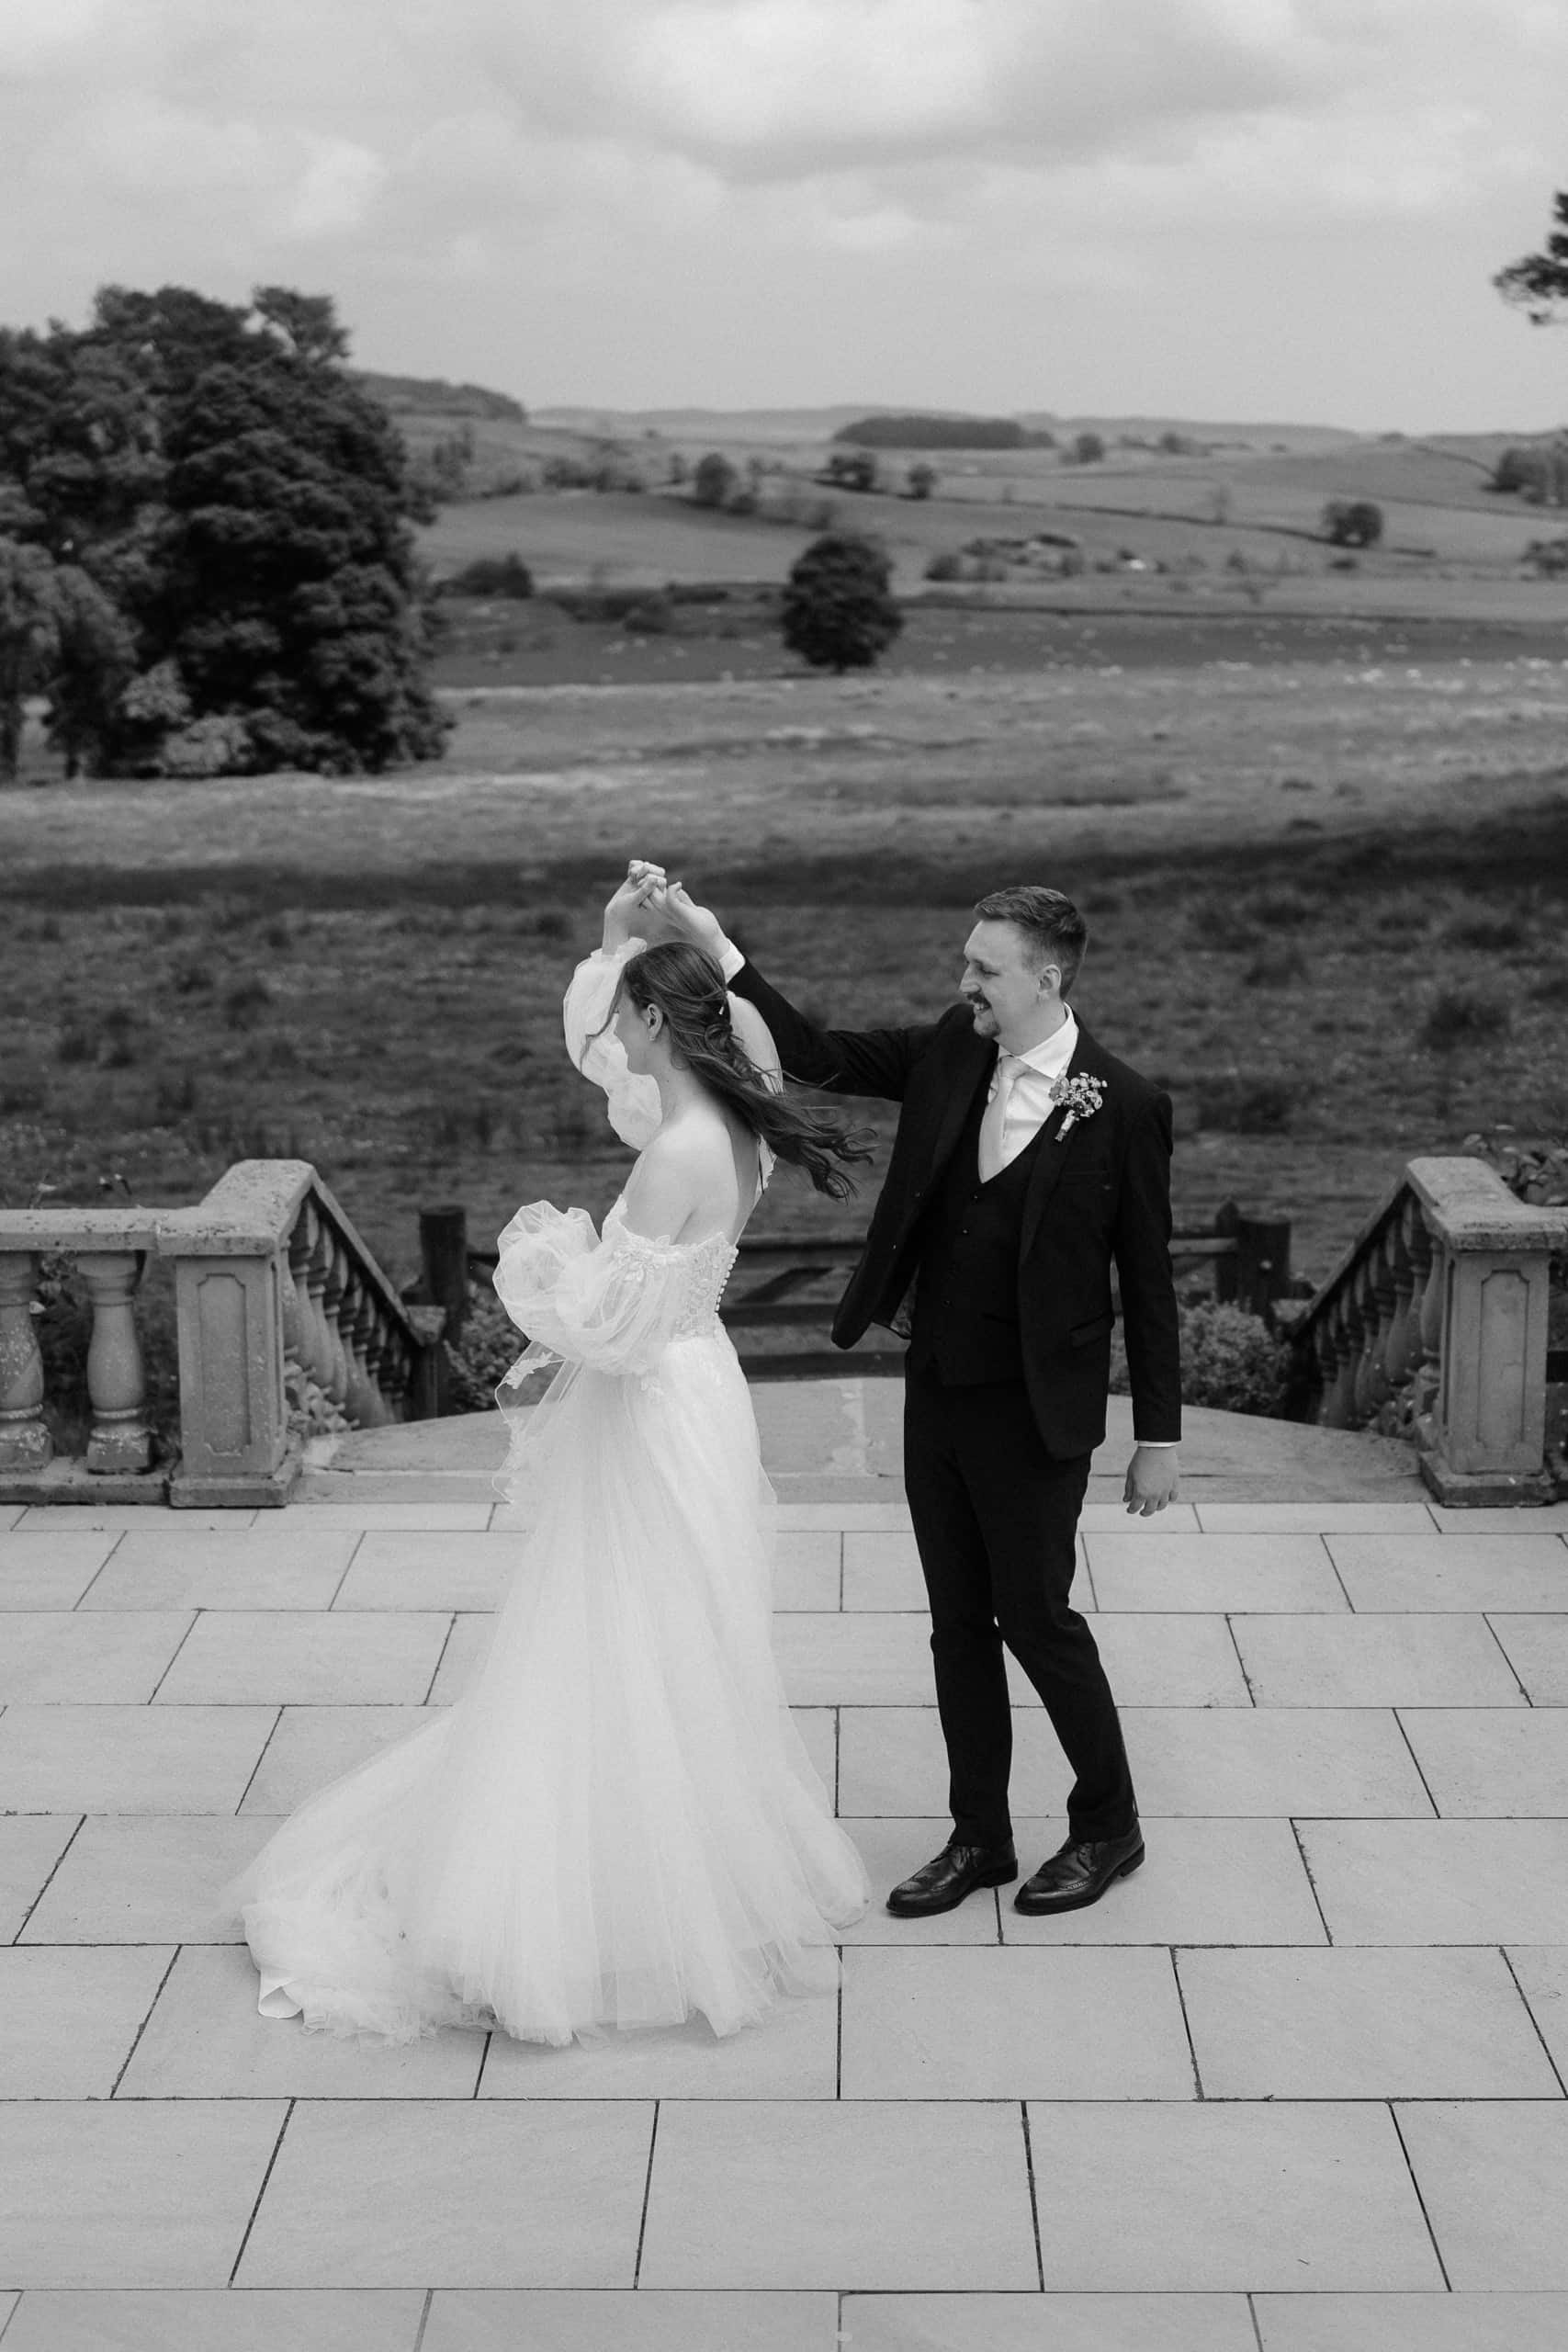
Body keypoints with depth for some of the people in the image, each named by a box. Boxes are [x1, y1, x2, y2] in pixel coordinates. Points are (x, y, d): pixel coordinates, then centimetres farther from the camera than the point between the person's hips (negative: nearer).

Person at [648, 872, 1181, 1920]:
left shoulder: (1124, 1105, -13)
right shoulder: (949, 1054, 1)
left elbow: (1147, 1279, -9)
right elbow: (820, 1055, 1)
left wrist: (1160, 1436, -6)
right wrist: (718, 950, -11)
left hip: (1036, 1408, -6)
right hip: (936, 1389, 6)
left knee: (1036, 1616, 3)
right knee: (958, 1623, 13)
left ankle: (1109, 1827, 25)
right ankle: (980, 1839, 28)